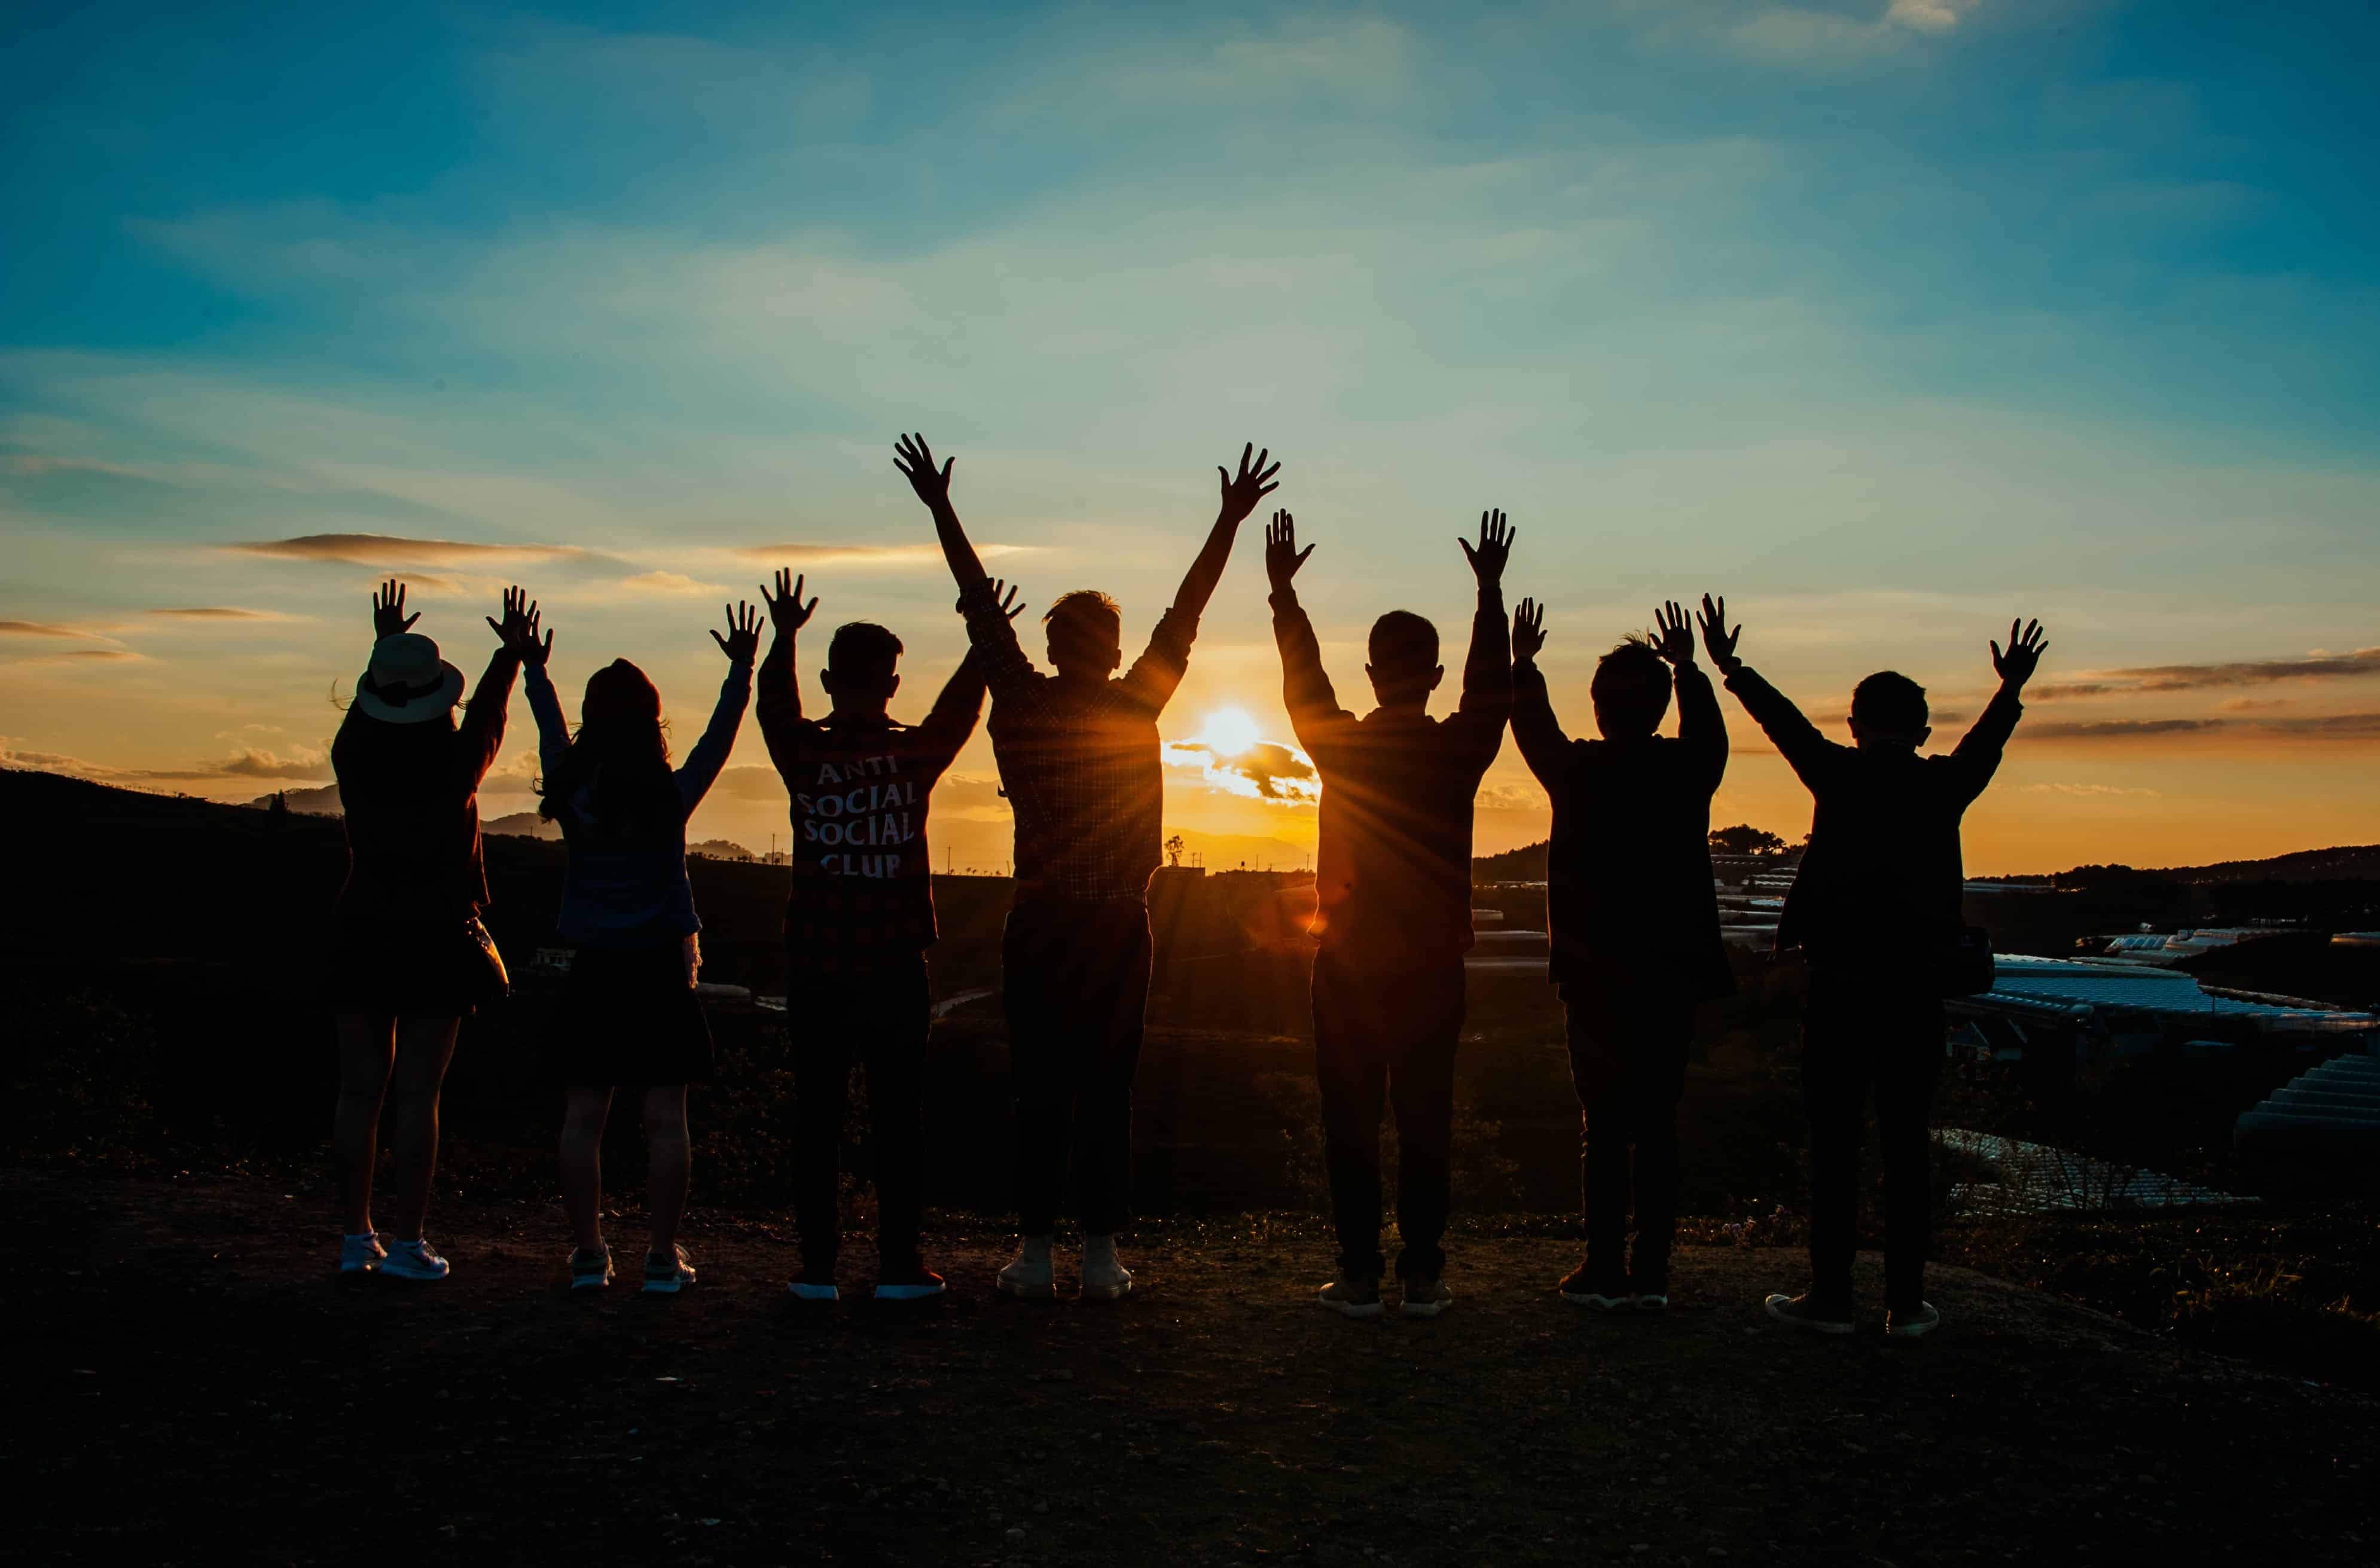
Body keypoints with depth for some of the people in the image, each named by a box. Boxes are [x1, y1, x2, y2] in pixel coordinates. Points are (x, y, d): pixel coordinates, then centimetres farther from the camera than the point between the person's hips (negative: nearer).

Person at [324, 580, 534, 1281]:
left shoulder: (353, 760, -4)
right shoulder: (456, 768, -10)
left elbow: (362, 711, 19)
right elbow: (489, 716, 10)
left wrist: (385, 644, 34)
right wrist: (511, 651, 25)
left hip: (362, 935, 3)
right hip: (436, 938, -3)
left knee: (360, 1090, 8)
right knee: (418, 1094, -1)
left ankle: (356, 1237, 12)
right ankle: (407, 1243, 0)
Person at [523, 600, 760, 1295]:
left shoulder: (572, 795, -2)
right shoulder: (673, 797, -7)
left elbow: (551, 734, 15)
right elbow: (719, 736, 5)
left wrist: (534, 670, 29)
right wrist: (742, 669, 14)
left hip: (592, 975, 2)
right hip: (660, 972, -1)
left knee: (583, 1119, 6)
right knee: (665, 1119, 1)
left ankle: (589, 1255, 8)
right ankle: (664, 1257, 2)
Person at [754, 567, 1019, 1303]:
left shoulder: (803, 755, -3)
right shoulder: (915, 754, -5)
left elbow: (775, 708, 17)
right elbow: (959, 707, 13)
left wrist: (784, 638, 27)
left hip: (815, 968, 1)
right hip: (894, 966, -1)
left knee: (818, 1113, 5)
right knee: (898, 1115, 4)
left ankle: (818, 1263, 7)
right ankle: (899, 1263, 6)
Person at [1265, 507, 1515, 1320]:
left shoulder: (1339, 745, -5)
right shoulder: (1458, 749, -5)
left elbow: (1302, 678, 11)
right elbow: (1491, 683, 12)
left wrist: (1284, 590, 21)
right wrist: (1491, 590, 19)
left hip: (1348, 964, -1)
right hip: (1433, 966, 1)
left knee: (1351, 1123, 4)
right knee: (1426, 1122, 5)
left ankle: (1360, 1275, 5)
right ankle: (1423, 1275, 8)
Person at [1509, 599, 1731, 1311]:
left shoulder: (1578, 771, -7)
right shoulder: (1689, 771, -1)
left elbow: (1533, 728, 14)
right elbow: (1709, 731, 24)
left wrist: (1523, 664, 30)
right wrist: (1689, 669, 38)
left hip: (1595, 974, -2)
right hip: (1671, 974, 2)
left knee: (1603, 1124, 2)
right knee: (1658, 1125, 6)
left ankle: (1604, 1270, 3)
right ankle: (1651, 1273, 7)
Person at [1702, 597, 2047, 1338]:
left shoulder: (1838, 774, -2)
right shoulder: (1946, 784, 3)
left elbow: (1786, 721, 10)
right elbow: (1987, 740, 20)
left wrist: (1730, 667, 24)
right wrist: (2013, 687, 36)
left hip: (1838, 982, -2)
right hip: (1915, 988, 2)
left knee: (1834, 1142, 2)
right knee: (1906, 1144, 6)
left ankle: (1831, 1296, 4)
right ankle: (1906, 1301, 7)